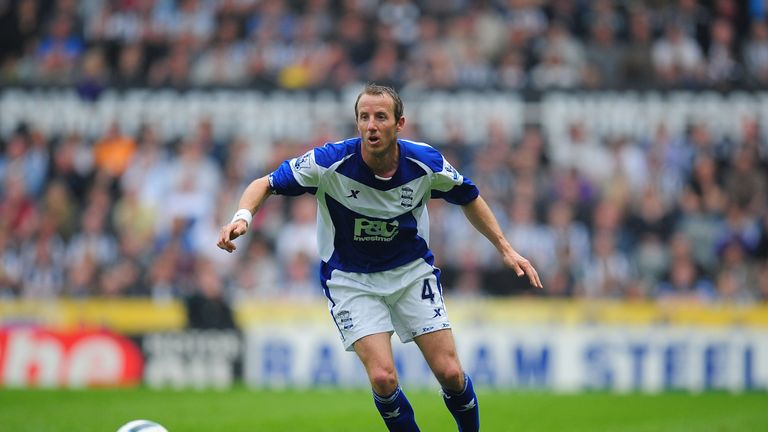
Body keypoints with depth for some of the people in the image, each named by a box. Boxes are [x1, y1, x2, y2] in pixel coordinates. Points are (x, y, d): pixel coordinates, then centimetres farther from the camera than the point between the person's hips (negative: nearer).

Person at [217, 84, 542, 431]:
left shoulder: (427, 164, -16)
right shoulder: (330, 162, -23)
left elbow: (469, 198, 4)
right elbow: (266, 184, -14)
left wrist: (505, 248, 5)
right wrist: (242, 216, -33)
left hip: (411, 270, 2)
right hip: (351, 279, -2)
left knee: (449, 372, -5)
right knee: (382, 377, -19)